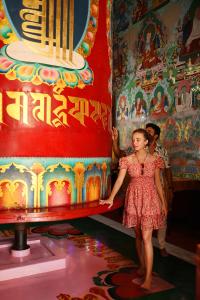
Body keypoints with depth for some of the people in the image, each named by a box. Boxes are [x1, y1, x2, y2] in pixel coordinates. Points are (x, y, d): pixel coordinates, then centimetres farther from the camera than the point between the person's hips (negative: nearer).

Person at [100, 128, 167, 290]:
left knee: (146, 237, -6)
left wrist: (163, 203, 4)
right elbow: (119, 180, -7)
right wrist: (111, 198, -17)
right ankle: (142, 266, 33)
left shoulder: (155, 159, -2)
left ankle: (148, 278, 0)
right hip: (133, 199, 2)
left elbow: (158, 183, 3)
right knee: (138, 235, 13)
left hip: (150, 199, -2)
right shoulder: (127, 160, -2)